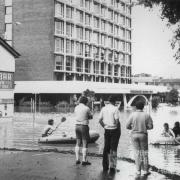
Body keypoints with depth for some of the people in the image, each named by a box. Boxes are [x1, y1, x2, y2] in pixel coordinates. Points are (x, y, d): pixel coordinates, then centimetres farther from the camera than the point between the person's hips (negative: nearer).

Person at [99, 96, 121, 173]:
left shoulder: (103, 108, 4)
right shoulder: (115, 109, -12)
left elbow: (100, 120, 5)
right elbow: (117, 121, -16)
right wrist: (119, 129, -2)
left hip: (107, 130, 4)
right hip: (114, 130, -4)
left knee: (106, 148, 11)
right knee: (113, 149, 2)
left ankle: (105, 166, 14)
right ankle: (112, 167, 4)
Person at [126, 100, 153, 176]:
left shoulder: (132, 115, -8)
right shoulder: (147, 115, -7)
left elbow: (127, 126, -5)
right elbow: (151, 126, -6)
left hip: (134, 135, 1)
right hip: (143, 135, 0)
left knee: (137, 152, 9)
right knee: (144, 152, 10)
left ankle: (138, 171, 11)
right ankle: (145, 170, 12)